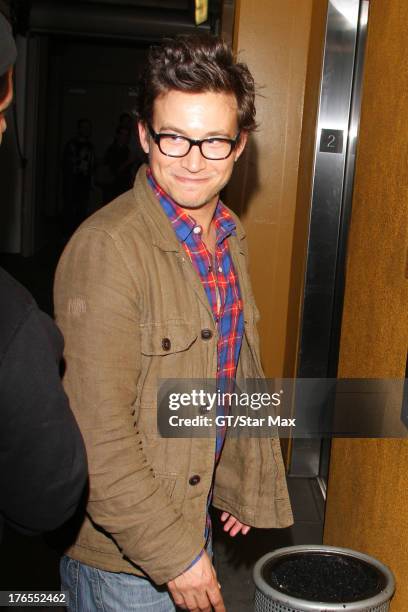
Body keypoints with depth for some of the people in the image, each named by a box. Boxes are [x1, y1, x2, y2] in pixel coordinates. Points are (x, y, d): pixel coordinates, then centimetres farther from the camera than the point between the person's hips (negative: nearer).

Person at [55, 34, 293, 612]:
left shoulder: (229, 235, 2)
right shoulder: (106, 247, -25)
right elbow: (96, 436, -25)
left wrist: (238, 482, 17)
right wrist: (175, 553, -19)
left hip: (193, 512, 7)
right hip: (118, 547, -7)